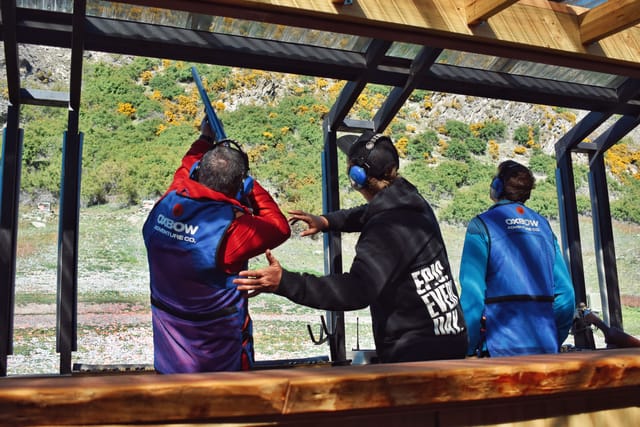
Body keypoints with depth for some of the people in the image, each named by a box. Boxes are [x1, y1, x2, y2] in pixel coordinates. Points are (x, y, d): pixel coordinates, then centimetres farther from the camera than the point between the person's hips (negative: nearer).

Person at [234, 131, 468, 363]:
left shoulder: (387, 230, -23)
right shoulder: (413, 204, 6)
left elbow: (357, 291, -33)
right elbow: (371, 214, 27)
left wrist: (284, 283, -35)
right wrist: (327, 221, 16)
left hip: (414, 354, -9)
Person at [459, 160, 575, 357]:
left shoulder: (482, 225, -3)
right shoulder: (543, 225, 11)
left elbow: (472, 295, -11)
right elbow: (565, 293, 8)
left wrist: (468, 349, -5)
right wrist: (554, 342, 17)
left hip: (501, 347, -5)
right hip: (546, 347, 5)